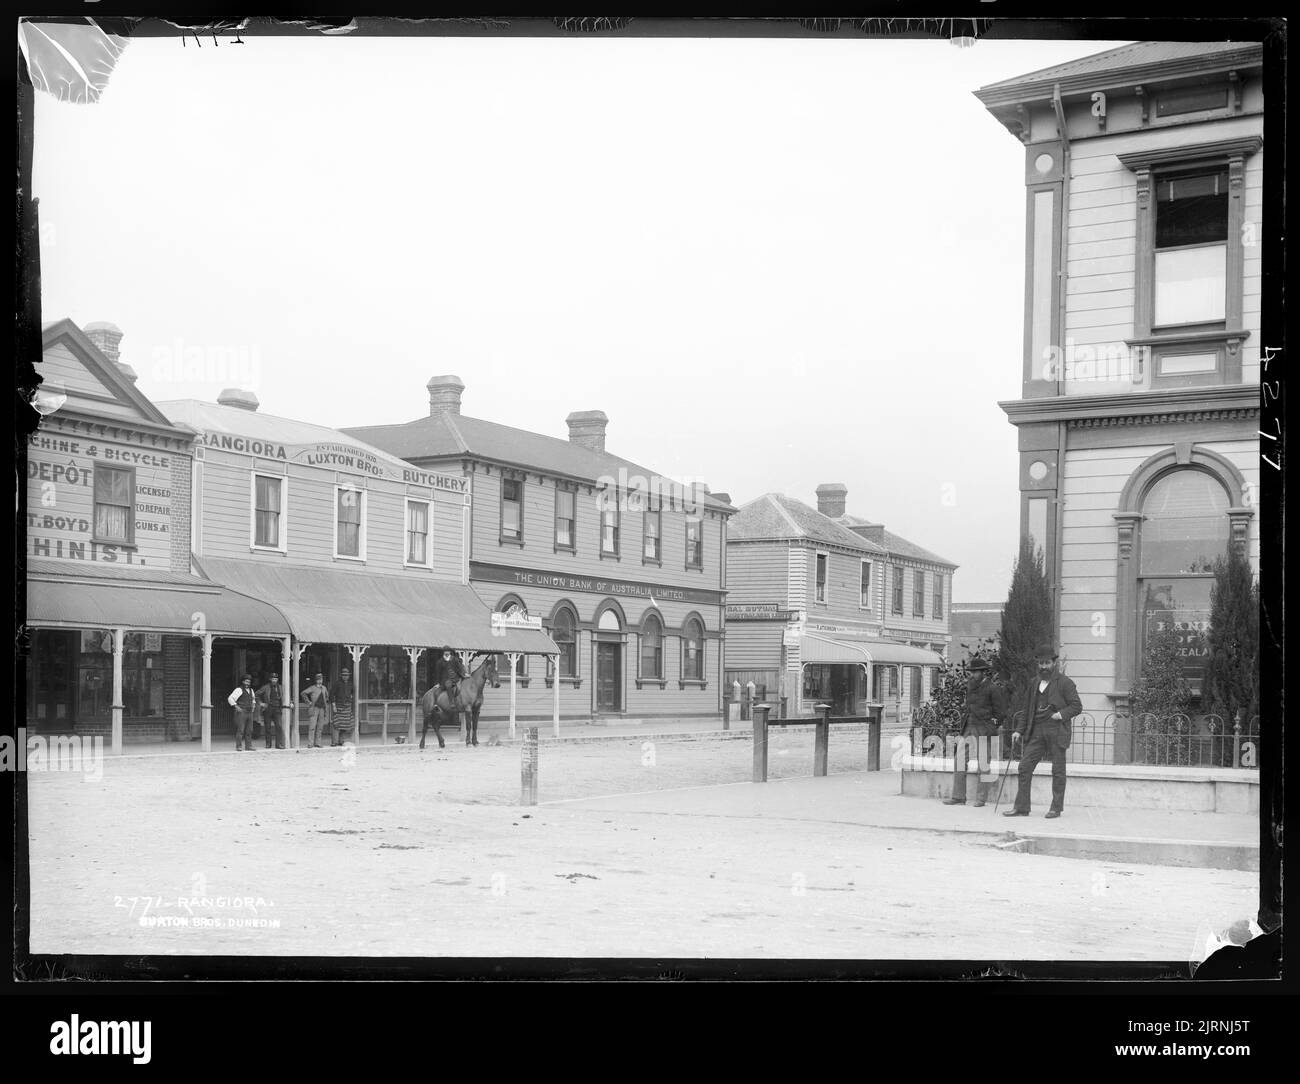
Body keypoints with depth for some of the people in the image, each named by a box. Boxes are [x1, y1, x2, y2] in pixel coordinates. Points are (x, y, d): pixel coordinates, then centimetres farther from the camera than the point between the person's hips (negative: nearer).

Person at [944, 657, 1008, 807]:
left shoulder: (993, 688, -7)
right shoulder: (970, 685, 13)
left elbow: (1000, 712, -3)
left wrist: (992, 723, -6)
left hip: (983, 730, -7)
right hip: (969, 727, 7)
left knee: (983, 764, -2)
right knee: (959, 760, 2)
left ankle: (980, 798, 4)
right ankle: (958, 797, 6)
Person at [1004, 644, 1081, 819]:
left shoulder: (1064, 683, -2)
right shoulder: (1034, 684, 16)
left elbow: (1077, 706, -4)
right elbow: (1028, 710, 22)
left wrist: (1062, 714, -20)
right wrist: (1019, 730, 15)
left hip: (1056, 732, -6)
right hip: (1037, 731, 6)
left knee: (1058, 770, 1)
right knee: (1025, 767, -1)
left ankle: (1056, 808, 10)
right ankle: (1021, 807, 3)